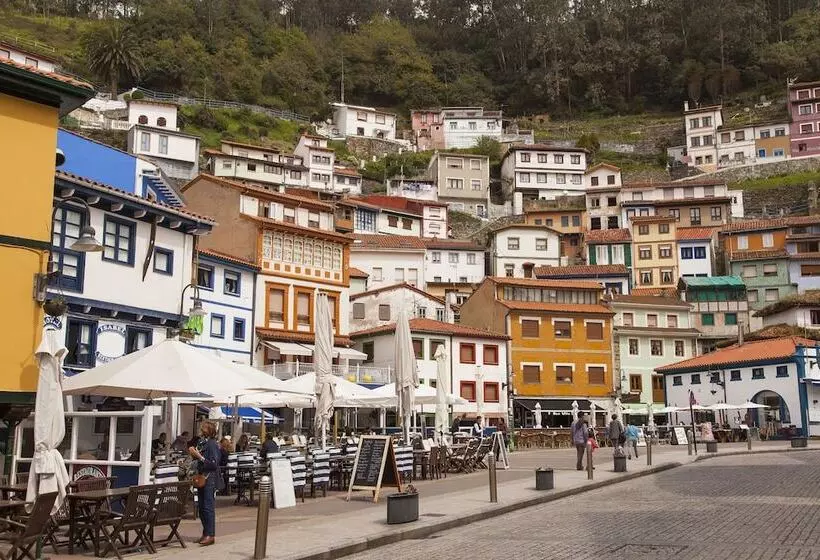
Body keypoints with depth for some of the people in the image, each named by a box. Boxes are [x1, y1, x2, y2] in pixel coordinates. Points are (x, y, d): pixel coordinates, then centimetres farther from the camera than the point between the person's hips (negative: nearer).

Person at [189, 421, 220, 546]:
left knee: (208, 507, -8)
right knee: (202, 508, 12)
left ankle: (210, 535, -5)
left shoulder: (212, 444, -13)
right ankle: (206, 533, 21)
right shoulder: (202, 443, 11)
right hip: (201, 478, 9)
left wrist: (199, 456, -20)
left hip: (210, 479, -9)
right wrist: (193, 455, 2)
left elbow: (214, 464, -19)